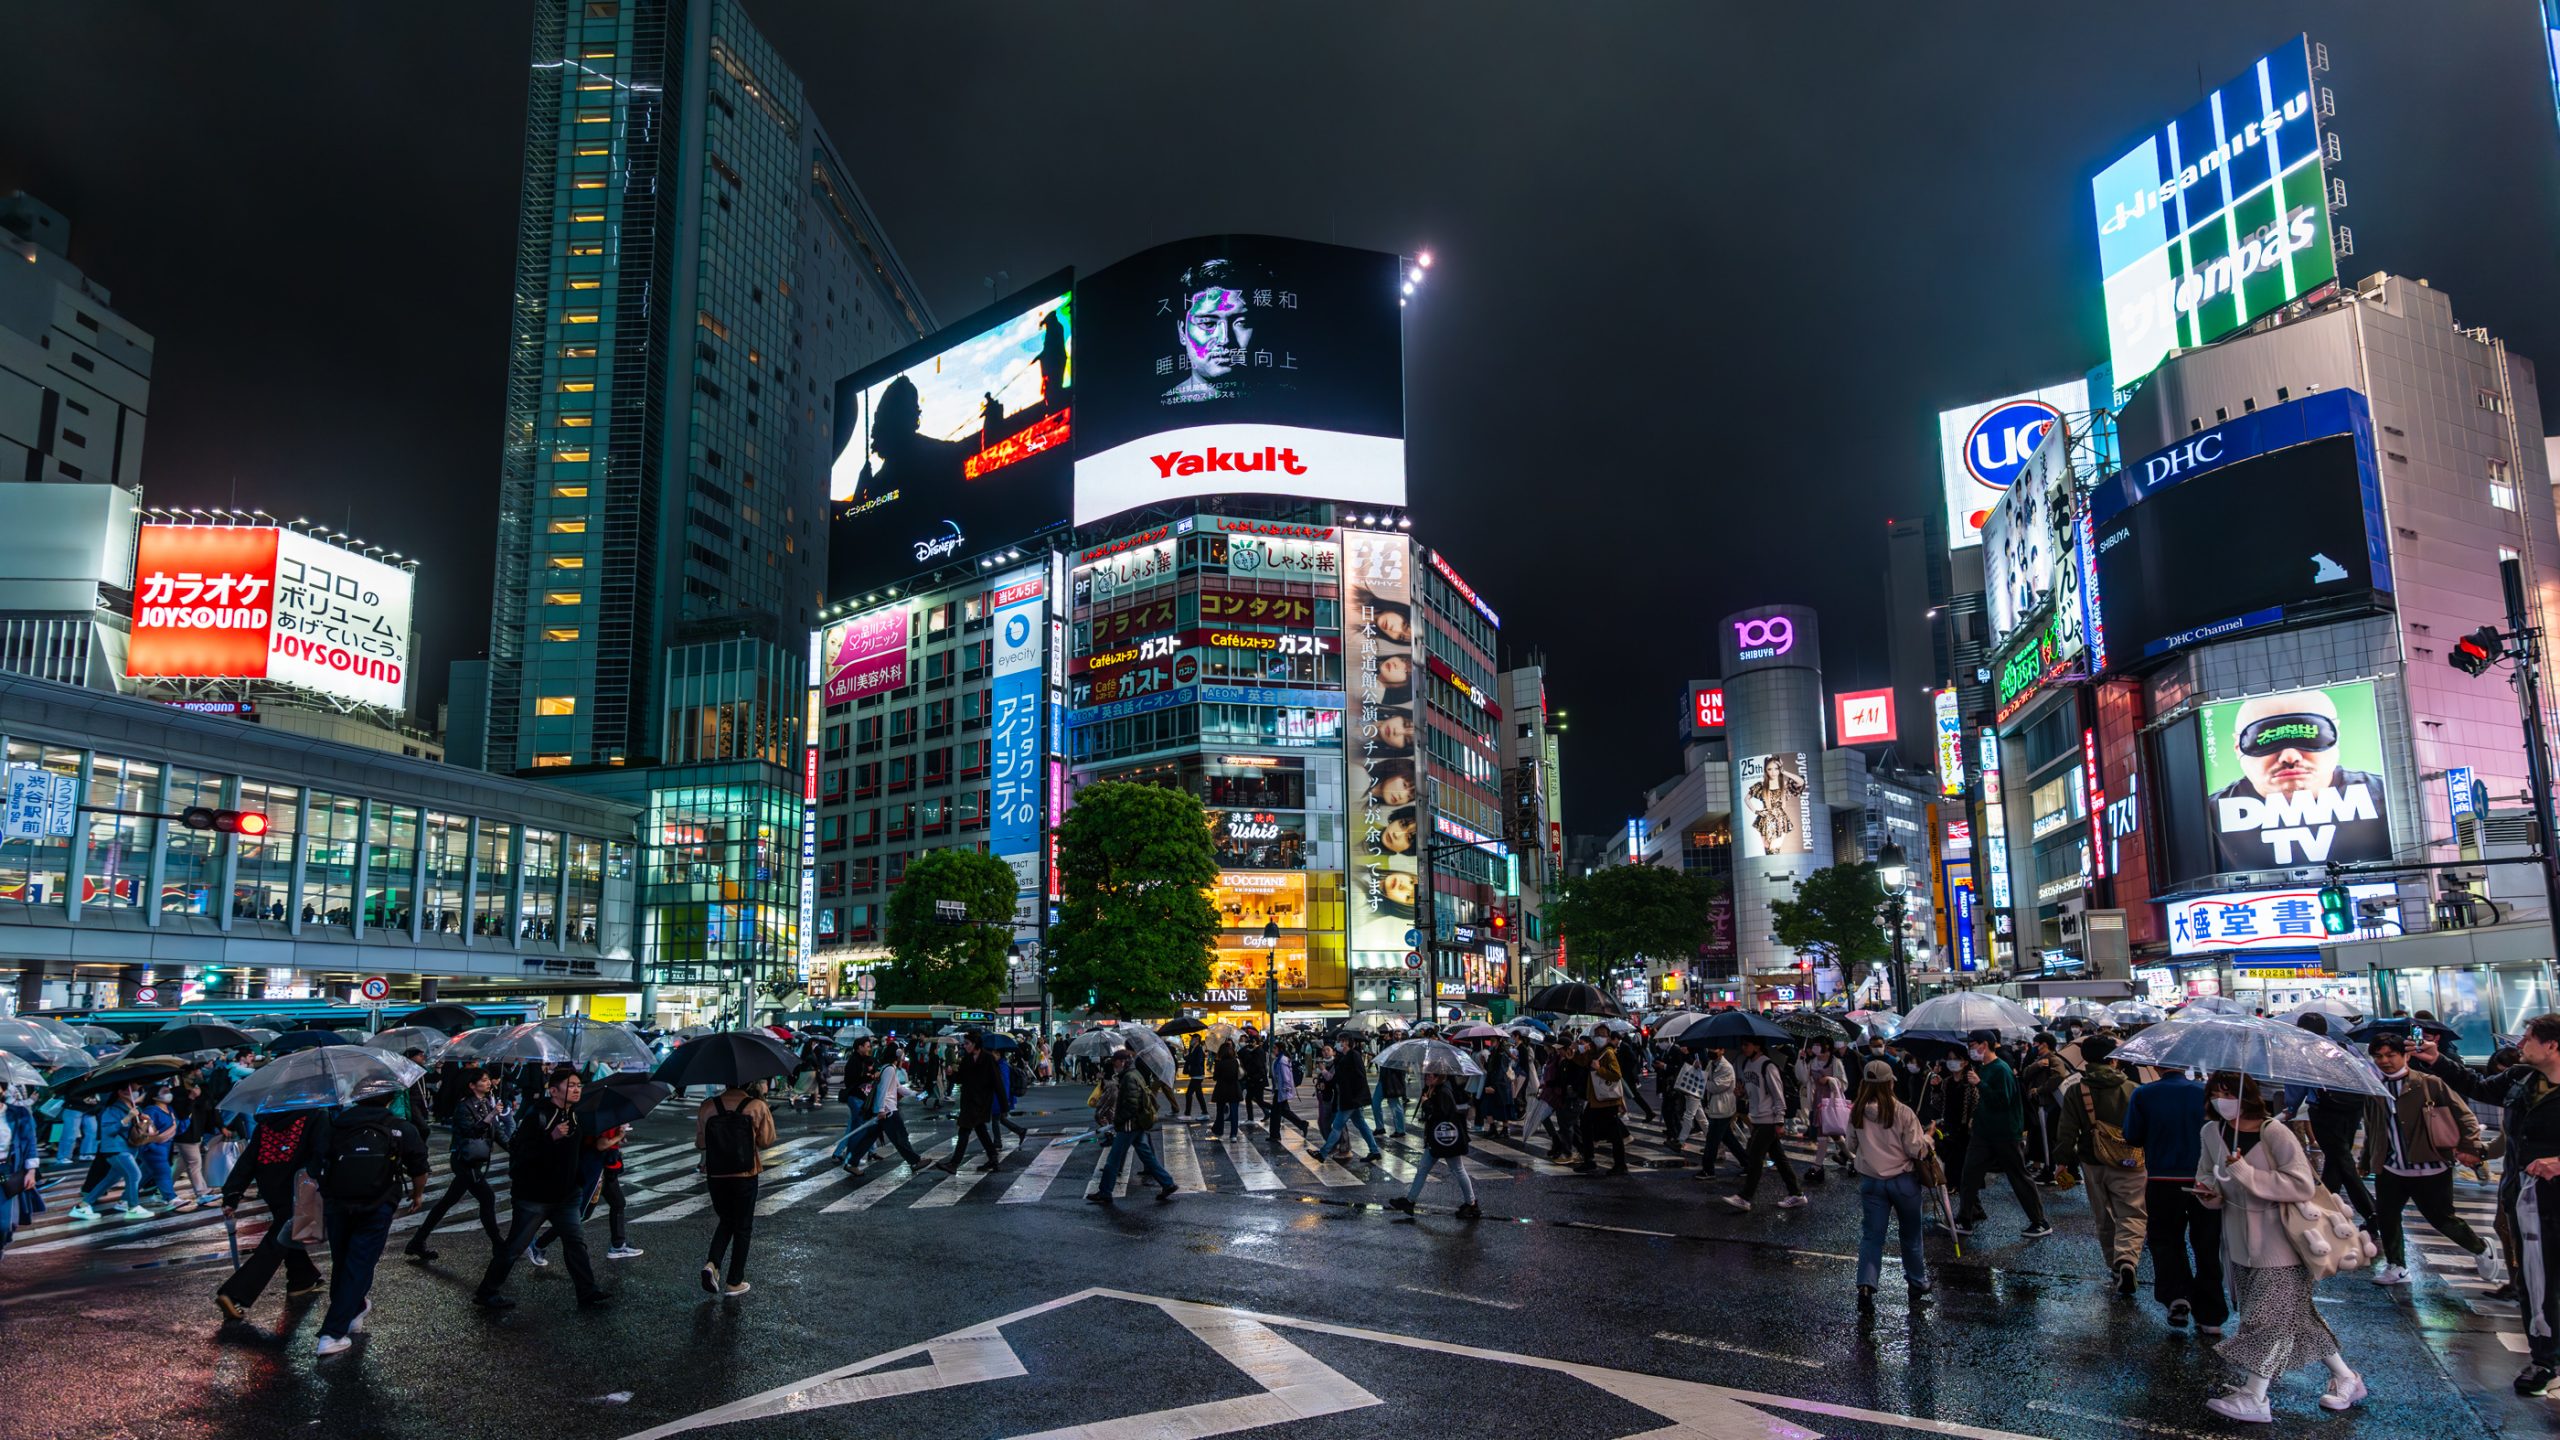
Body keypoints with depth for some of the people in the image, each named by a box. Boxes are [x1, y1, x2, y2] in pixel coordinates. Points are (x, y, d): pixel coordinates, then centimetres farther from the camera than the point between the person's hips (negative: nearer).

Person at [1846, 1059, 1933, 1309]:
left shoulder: (1856, 1113, -6)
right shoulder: (1903, 1113, -17)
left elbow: (1852, 1147, 6)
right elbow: (1916, 1150, -14)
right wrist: (1927, 1137, 5)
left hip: (1871, 1182, 2)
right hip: (1903, 1180, -2)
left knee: (1871, 1235, 6)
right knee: (1911, 1236, 18)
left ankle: (1866, 1286, -10)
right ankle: (1917, 1286, 31)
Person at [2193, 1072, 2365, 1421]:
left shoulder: (2274, 1133, -19)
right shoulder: (2212, 1131, 0)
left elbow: (2304, 1185, -24)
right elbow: (2208, 1174, 13)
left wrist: (2246, 1173, -27)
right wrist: (2209, 1191, -9)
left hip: (2279, 1244, -7)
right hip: (2241, 1242, 7)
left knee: (2270, 1316, -2)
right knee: (2294, 1313, 17)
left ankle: (2253, 1399, 3)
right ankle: (2345, 1377, 32)